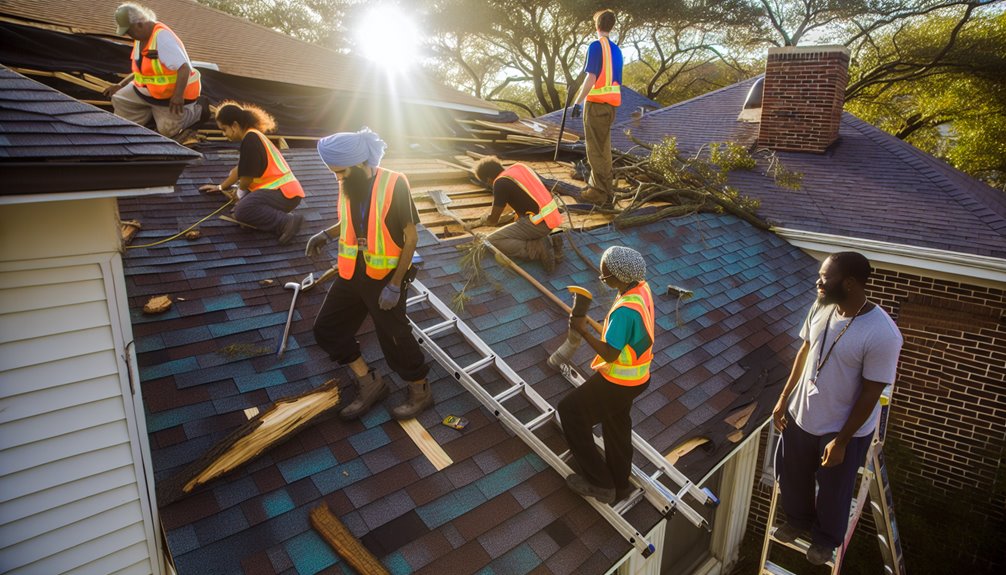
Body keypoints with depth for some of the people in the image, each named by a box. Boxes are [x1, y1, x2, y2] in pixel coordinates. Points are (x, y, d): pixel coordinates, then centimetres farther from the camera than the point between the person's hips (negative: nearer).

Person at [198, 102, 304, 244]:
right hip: (283, 189, 11)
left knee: (242, 211, -24)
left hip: (284, 192, -11)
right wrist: (220, 187, 41)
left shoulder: (250, 138, -12)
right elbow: (240, 169, 32)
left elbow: (247, 176, -10)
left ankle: (287, 221, -25)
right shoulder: (252, 136, 20)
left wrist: (240, 192, 11)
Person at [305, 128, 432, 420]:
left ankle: (421, 392, 28)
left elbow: (411, 237, -16)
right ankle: (370, 383, 25)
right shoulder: (348, 185, -1)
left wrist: (395, 286, -18)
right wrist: (326, 234, 1)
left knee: (395, 337, 4)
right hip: (352, 273, 7)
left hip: (385, 277, -7)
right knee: (326, 328, 10)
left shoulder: (394, 185, -20)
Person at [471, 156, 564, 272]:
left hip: (539, 222, -8)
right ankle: (549, 242, 10)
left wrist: (484, 218, 21)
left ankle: (538, 250, -14)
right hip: (551, 217, 8)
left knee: (492, 241, -4)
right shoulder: (520, 167, 14)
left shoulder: (500, 183, -9)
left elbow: (493, 220, -1)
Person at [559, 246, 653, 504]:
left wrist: (583, 330, -25)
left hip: (618, 381, -9)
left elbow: (610, 354, -30)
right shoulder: (642, 288, -4)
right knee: (617, 425, 25)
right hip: (637, 376, 9)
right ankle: (619, 485, 44)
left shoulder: (624, 310, -33)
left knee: (570, 411, 4)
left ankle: (599, 482, 12)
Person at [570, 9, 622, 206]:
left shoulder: (596, 45, -9)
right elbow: (615, 79, 18)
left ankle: (599, 192, -1)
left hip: (596, 103, -8)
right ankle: (606, 190, 19)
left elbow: (591, 78, -17)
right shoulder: (616, 49, 14)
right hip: (610, 104, 8)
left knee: (595, 150, -3)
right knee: (604, 149, 14)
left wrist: (578, 102, -13)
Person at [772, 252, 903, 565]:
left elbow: (870, 395, -21)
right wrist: (784, 398, 7)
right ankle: (798, 519, 52)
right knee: (791, 474, 24)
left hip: (844, 426, -5)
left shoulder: (882, 334, -29)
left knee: (833, 489, 19)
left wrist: (841, 441, -15)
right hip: (801, 413, 6)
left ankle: (826, 537, 48)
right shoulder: (822, 307, -11)